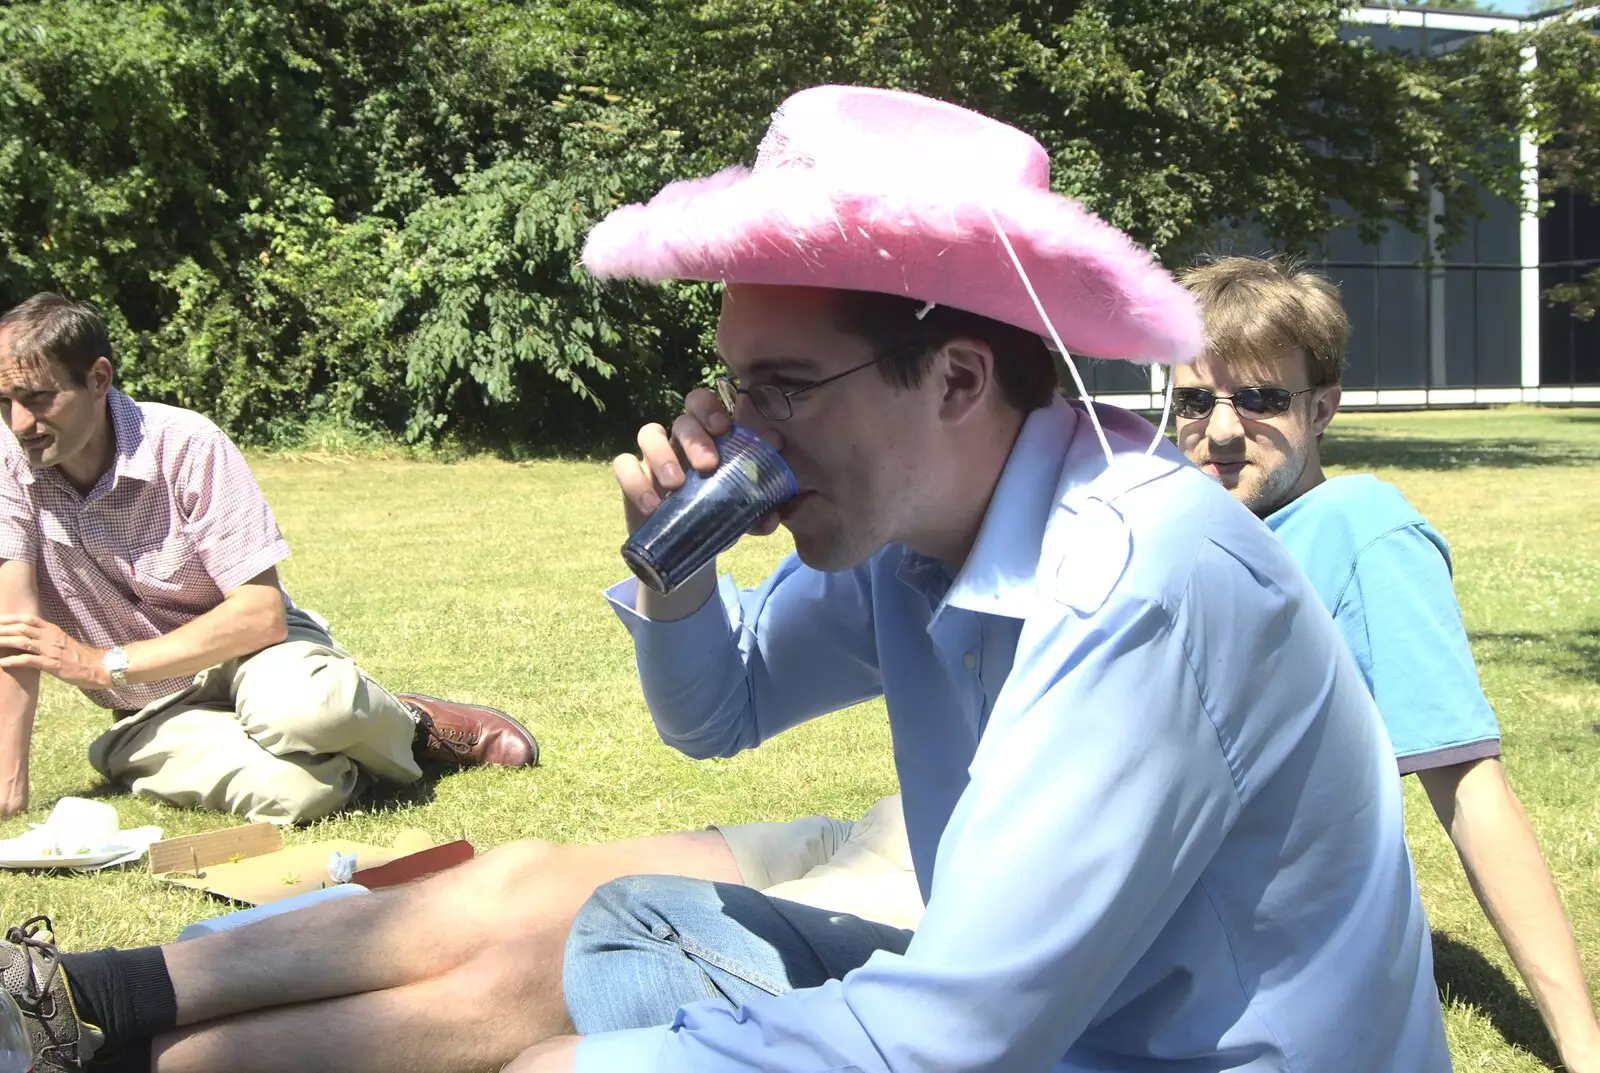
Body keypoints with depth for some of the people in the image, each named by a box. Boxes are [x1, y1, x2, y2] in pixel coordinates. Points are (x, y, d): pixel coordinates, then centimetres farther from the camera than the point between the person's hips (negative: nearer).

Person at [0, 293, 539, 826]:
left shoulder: (184, 445, -17)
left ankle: (410, 726, -4)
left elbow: (262, 613, -19)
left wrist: (101, 664, -21)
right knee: (292, 788, -34)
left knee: (298, 704, -40)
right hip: (156, 713, 1)